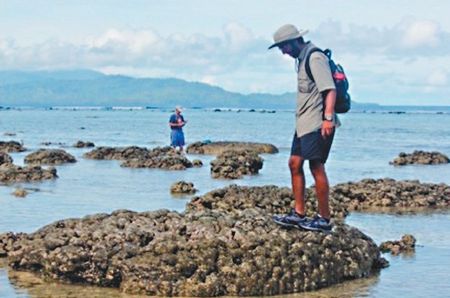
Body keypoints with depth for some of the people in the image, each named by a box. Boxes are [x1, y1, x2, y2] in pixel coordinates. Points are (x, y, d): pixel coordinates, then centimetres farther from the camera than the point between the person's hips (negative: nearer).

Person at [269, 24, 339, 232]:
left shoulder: (316, 58, -13)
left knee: (316, 167, -7)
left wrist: (328, 118, -28)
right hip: (304, 123, 10)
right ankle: (298, 214, 15)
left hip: (317, 124, -10)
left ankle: (324, 219, -1)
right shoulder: (302, 59, 18)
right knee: (295, 164, 10)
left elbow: (330, 90, -20)